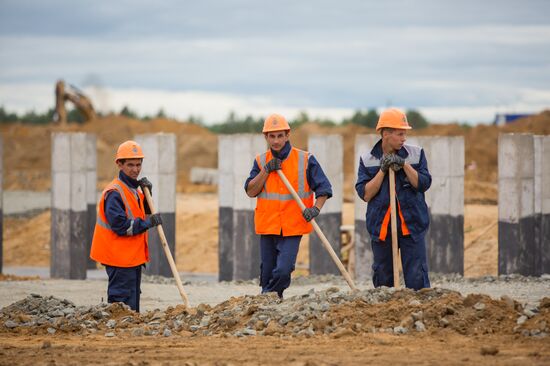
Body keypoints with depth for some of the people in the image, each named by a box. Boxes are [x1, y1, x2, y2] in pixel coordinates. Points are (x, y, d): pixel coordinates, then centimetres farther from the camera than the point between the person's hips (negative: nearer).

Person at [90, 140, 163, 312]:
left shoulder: (133, 189, 14)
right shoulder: (114, 192, -18)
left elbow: (144, 212, 21)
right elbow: (120, 225, -24)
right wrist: (148, 222, -20)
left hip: (133, 256, 10)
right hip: (120, 258, -10)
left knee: (133, 302, 15)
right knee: (124, 304, -10)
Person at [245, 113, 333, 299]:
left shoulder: (305, 160, -2)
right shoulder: (261, 161, 7)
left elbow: (323, 187, 1)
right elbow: (251, 191, 0)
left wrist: (316, 208, -15)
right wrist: (266, 170, -10)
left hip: (293, 227, -3)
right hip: (268, 226, 3)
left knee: (283, 271, -18)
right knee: (267, 274, 8)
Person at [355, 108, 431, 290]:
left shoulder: (416, 154, 3)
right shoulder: (367, 160, 3)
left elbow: (423, 184, -5)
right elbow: (365, 194, -5)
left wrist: (404, 165, -14)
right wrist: (382, 170, -13)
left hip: (411, 225, -1)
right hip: (381, 226, 1)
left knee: (417, 278, -5)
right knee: (382, 279, 8)